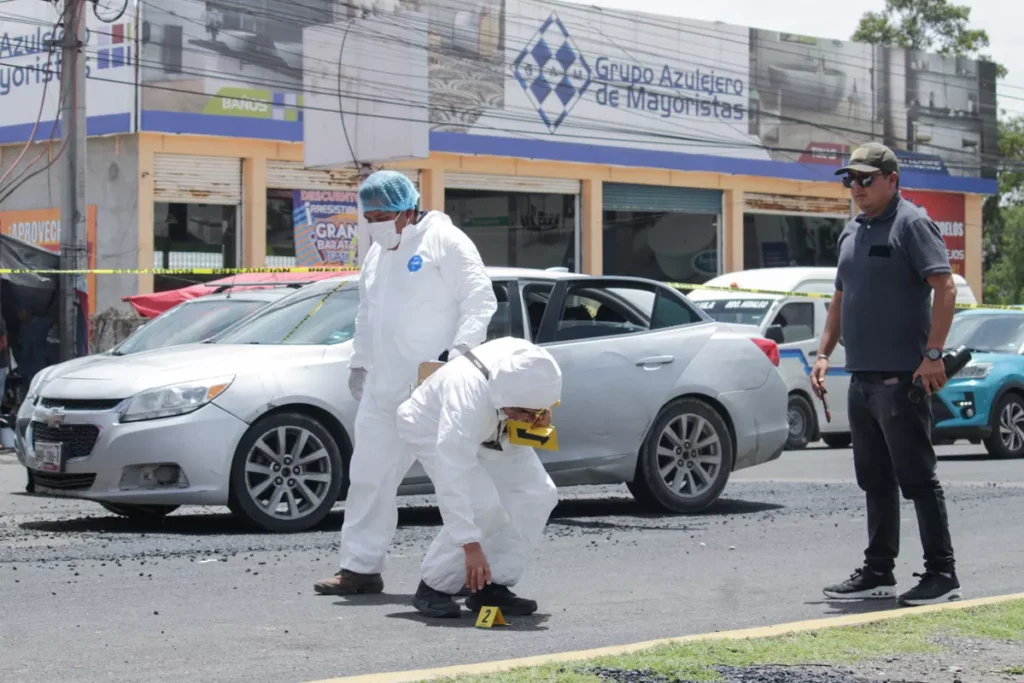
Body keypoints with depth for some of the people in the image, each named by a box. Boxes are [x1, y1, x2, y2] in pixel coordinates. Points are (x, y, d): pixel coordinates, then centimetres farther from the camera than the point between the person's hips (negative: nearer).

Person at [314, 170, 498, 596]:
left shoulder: (444, 241, -5)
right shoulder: (376, 255, 19)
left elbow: (480, 299, -12)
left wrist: (461, 346, -22)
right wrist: (359, 362, 22)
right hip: (384, 388, 8)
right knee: (369, 476, 7)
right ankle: (361, 566, 14)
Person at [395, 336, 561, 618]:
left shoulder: (530, 365, -28)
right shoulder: (468, 397, -45)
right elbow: (453, 479, -45)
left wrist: (541, 421, -24)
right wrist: (471, 546, -45)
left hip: (492, 431, 7)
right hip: (433, 429, -7)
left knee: (538, 494, -10)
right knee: (481, 503, -27)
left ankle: (492, 586, 0)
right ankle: (434, 588, -9)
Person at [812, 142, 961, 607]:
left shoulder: (911, 224, -7)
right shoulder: (852, 233, 18)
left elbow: (945, 288, -15)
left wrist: (932, 353, -21)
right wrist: (824, 353, 15)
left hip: (901, 377, -8)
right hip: (861, 377, 8)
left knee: (916, 477, -6)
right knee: (875, 480, 12)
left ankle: (942, 575, -1)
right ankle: (878, 573, 19)